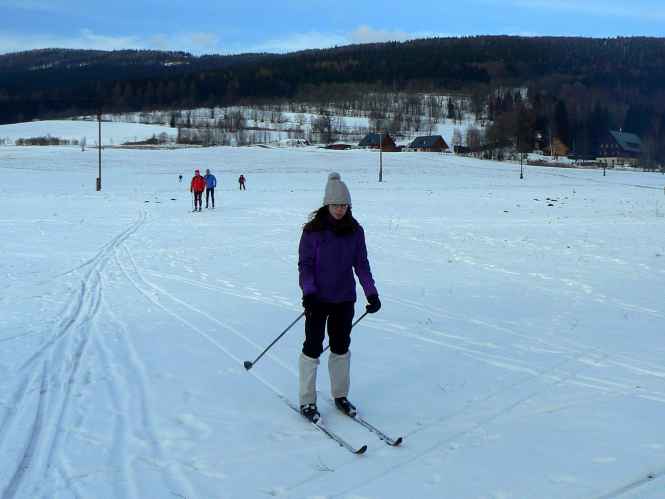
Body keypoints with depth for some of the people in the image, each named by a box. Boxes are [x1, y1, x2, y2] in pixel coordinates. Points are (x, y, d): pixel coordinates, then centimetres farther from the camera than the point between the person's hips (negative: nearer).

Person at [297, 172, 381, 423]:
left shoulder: (355, 231, 0)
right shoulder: (312, 230, -9)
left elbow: (361, 264, 2)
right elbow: (305, 264, -8)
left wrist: (371, 293, -7)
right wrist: (308, 292, -22)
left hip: (345, 299, 3)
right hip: (318, 299, -3)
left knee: (341, 347, 13)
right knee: (313, 348, 0)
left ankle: (340, 395, 29)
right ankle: (307, 402, 12)